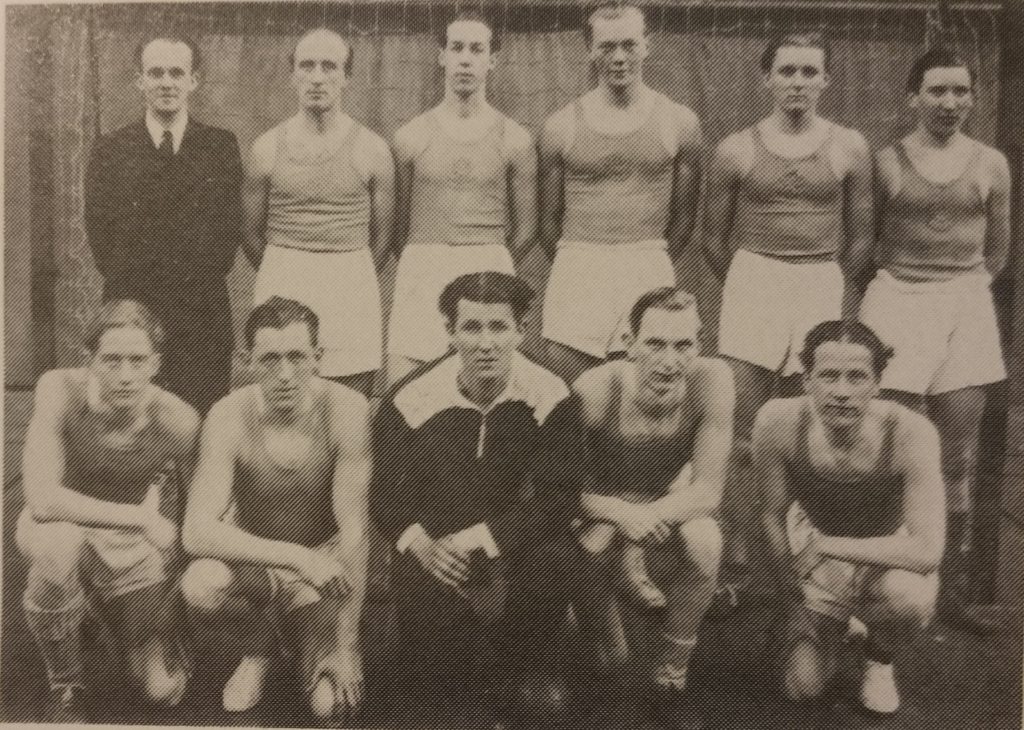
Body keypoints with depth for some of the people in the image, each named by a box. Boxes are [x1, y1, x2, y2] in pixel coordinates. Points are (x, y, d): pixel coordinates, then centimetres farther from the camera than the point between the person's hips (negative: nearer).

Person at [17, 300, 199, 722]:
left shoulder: (177, 422, -23)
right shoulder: (60, 390, -25)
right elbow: (42, 500, -33)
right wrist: (143, 518, -31)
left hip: (134, 545, 1)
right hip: (61, 529, -1)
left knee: (164, 691, -5)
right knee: (60, 541, -40)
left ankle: (104, 607, 28)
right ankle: (64, 686, -10)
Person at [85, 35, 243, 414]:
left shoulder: (222, 146, 4)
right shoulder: (109, 150, 6)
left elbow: (230, 228, 2)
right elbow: (99, 233, 6)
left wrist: (199, 282, -3)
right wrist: (132, 282, 0)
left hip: (204, 314, -1)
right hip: (130, 311, 1)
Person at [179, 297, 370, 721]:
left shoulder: (346, 410, -22)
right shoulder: (229, 418, -19)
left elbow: (353, 530, -20)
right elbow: (197, 533, -25)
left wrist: (346, 647, -20)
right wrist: (297, 556, -33)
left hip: (323, 563, -1)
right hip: (252, 557, 1)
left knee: (333, 704, -17)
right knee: (199, 585, -33)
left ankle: (301, 638, 19)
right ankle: (261, 646, 2)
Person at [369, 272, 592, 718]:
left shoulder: (549, 397, -15)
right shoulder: (413, 398, -14)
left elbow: (559, 496, -19)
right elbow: (384, 492, -6)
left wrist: (478, 539, -30)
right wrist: (419, 543, -27)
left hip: (516, 539, 0)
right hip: (435, 546, 0)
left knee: (558, 557, -31)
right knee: (426, 677, -11)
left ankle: (527, 664, -1)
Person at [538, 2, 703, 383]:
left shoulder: (679, 122, 5)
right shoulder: (561, 125, 5)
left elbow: (684, 213, 12)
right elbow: (549, 216, 11)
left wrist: (652, 264, 12)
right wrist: (575, 264, 11)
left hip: (650, 270, 0)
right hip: (576, 269, 0)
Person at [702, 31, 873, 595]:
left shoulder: (849, 148, 4)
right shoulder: (736, 150, 3)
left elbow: (860, 238, 11)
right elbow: (715, 238, 11)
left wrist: (833, 292, 13)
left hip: (823, 287, 1)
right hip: (752, 280, -1)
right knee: (743, 433, -2)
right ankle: (736, 559, 5)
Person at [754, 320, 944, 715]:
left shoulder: (910, 433, -33)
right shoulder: (777, 423, -27)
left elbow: (927, 551, -36)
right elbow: (774, 516, -12)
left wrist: (824, 544, -29)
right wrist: (795, 597, -5)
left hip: (890, 555, -1)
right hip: (818, 558, 2)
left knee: (909, 600, -36)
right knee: (802, 689, -5)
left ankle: (880, 660, 2)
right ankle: (837, 623, 30)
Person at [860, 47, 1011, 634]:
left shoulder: (991, 164, 6)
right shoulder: (887, 162, -1)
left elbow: (998, 248, 17)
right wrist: (893, 282, 10)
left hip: (966, 305, 3)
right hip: (896, 300, -2)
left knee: (958, 458, 6)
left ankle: (953, 590, 17)